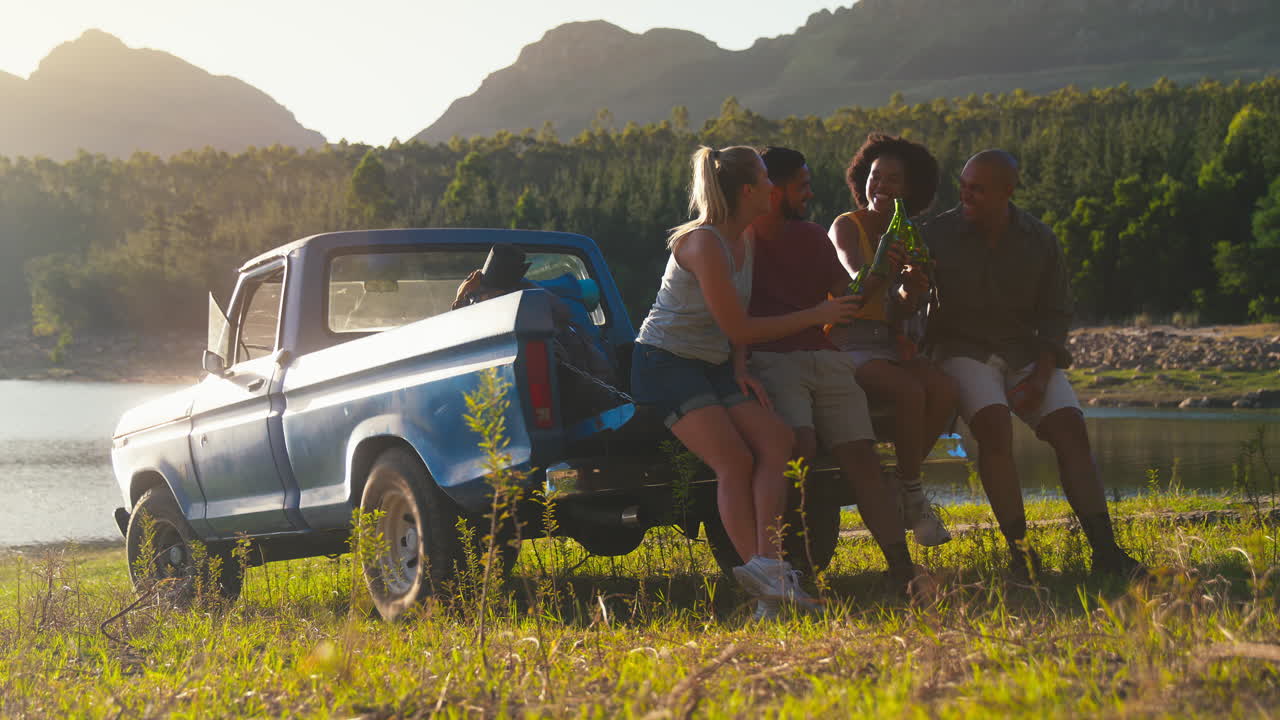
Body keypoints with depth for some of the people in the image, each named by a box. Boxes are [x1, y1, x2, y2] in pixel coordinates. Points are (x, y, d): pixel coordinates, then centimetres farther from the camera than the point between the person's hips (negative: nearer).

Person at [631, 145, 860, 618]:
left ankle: (764, 566, -23)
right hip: (665, 362, -8)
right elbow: (737, 328, -18)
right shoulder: (703, 243, -19)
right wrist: (816, 316, -12)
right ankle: (763, 571, -24)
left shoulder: (744, 244, 9)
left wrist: (739, 369, -4)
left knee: (774, 442, -13)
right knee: (735, 461, -22)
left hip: (713, 366, 8)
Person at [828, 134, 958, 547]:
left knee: (944, 390, -23)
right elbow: (857, 284, -22)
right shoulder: (847, 227, -3)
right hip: (849, 346, -6)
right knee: (910, 392, -31)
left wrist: (913, 293, -23)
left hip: (890, 344, 6)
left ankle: (901, 484, -9)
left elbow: (901, 311, 1)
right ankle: (913, 496, -17)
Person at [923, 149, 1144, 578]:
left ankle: (1105, 551, -22)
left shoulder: (1039, 240, 2)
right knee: (994, 424, -31)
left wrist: (1040, 376, -8)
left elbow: (1055, 313, 4)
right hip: (964, 350, -3)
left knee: (1069, 425, -19)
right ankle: (1020, 552, -29)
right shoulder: (939, 236, -4)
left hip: (1026, 352, 3)